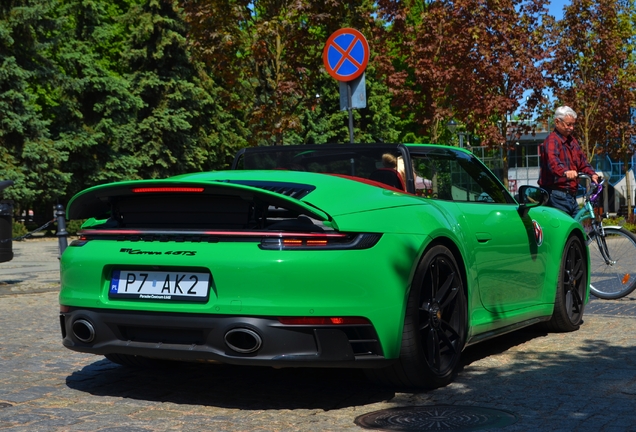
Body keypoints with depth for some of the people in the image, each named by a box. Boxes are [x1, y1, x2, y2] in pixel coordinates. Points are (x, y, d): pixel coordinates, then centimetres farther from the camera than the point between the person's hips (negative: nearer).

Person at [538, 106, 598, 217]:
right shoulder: (552, 140, -11)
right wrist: (565, 172, -49)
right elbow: (552, 160, -30)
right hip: (557, 195, -9)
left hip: (571, 195, 9)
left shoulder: (572, 141, 19)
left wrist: (592, 174, -3)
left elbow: (582, 161, 17)